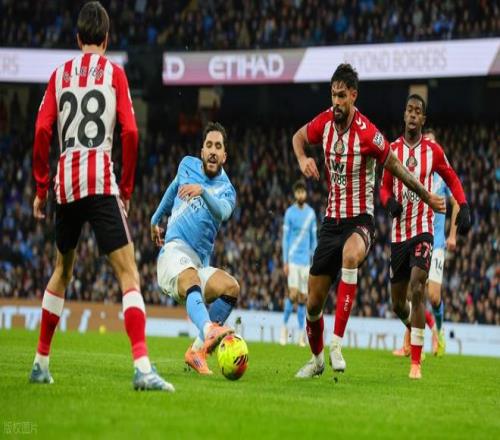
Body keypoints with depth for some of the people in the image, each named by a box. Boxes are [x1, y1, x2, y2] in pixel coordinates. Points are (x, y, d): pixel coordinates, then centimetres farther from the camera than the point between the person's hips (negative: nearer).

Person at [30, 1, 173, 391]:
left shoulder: (60, 75, 13)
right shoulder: (114, 72, 5)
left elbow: (41, 131, 3)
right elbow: (130, 133, -4)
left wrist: (41, 189, 10)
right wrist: (127, 189, 6)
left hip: (65, 183, 4)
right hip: (101, 182, -4)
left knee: (63, 269, 23)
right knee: (128, 272, -9)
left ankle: (41, 362, 28)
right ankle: (142, 367, -25)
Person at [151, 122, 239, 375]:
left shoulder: (226, 190, 7)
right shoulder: (188, 165, 13)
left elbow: (222, 212, -18)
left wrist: (203, 192, -38)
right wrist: (155, 220, 45)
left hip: (199, 265, 2)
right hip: (174, 251, -2)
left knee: (231, 287, -27)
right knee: (191, 277, -36)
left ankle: (198, 350, -18)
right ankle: (209, 330, -68)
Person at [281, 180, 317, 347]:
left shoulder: (311, 213, 9)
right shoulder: (290, 213, 0)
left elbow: (313, 238, 13)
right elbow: (285, 238, 0)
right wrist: (285, 262, -6)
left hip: (306, 260, 3)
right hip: (293, 259, -3)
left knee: (303, 297, 2)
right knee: (293, 294, -13)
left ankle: (301, 333, 6)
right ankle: (284, 326, 3)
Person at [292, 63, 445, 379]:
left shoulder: (368, 134, -17)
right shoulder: (325, 121, -3)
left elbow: (396, 168, -2)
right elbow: (299, 137, 18)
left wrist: (428, 198, 4)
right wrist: (302, 159, -3)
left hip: (360, 221, -5)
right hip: (331, 220, 5)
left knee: (350, 254, -42)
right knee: (313, 303, 7)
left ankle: (338, 343, -42)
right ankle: (317, 359, 36)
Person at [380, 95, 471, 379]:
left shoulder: (433, 150, 0)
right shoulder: (393, 150, 5)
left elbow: (452, 179, 11)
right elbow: (385, 187, 12)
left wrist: (464, 208, -3)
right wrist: (390, 201, -11)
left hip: (423, 229, -3)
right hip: (398, 232, 3)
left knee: (417, 290, -19)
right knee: (398, 301, 8)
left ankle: (416, 363, -17)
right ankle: (413, 331, 43)